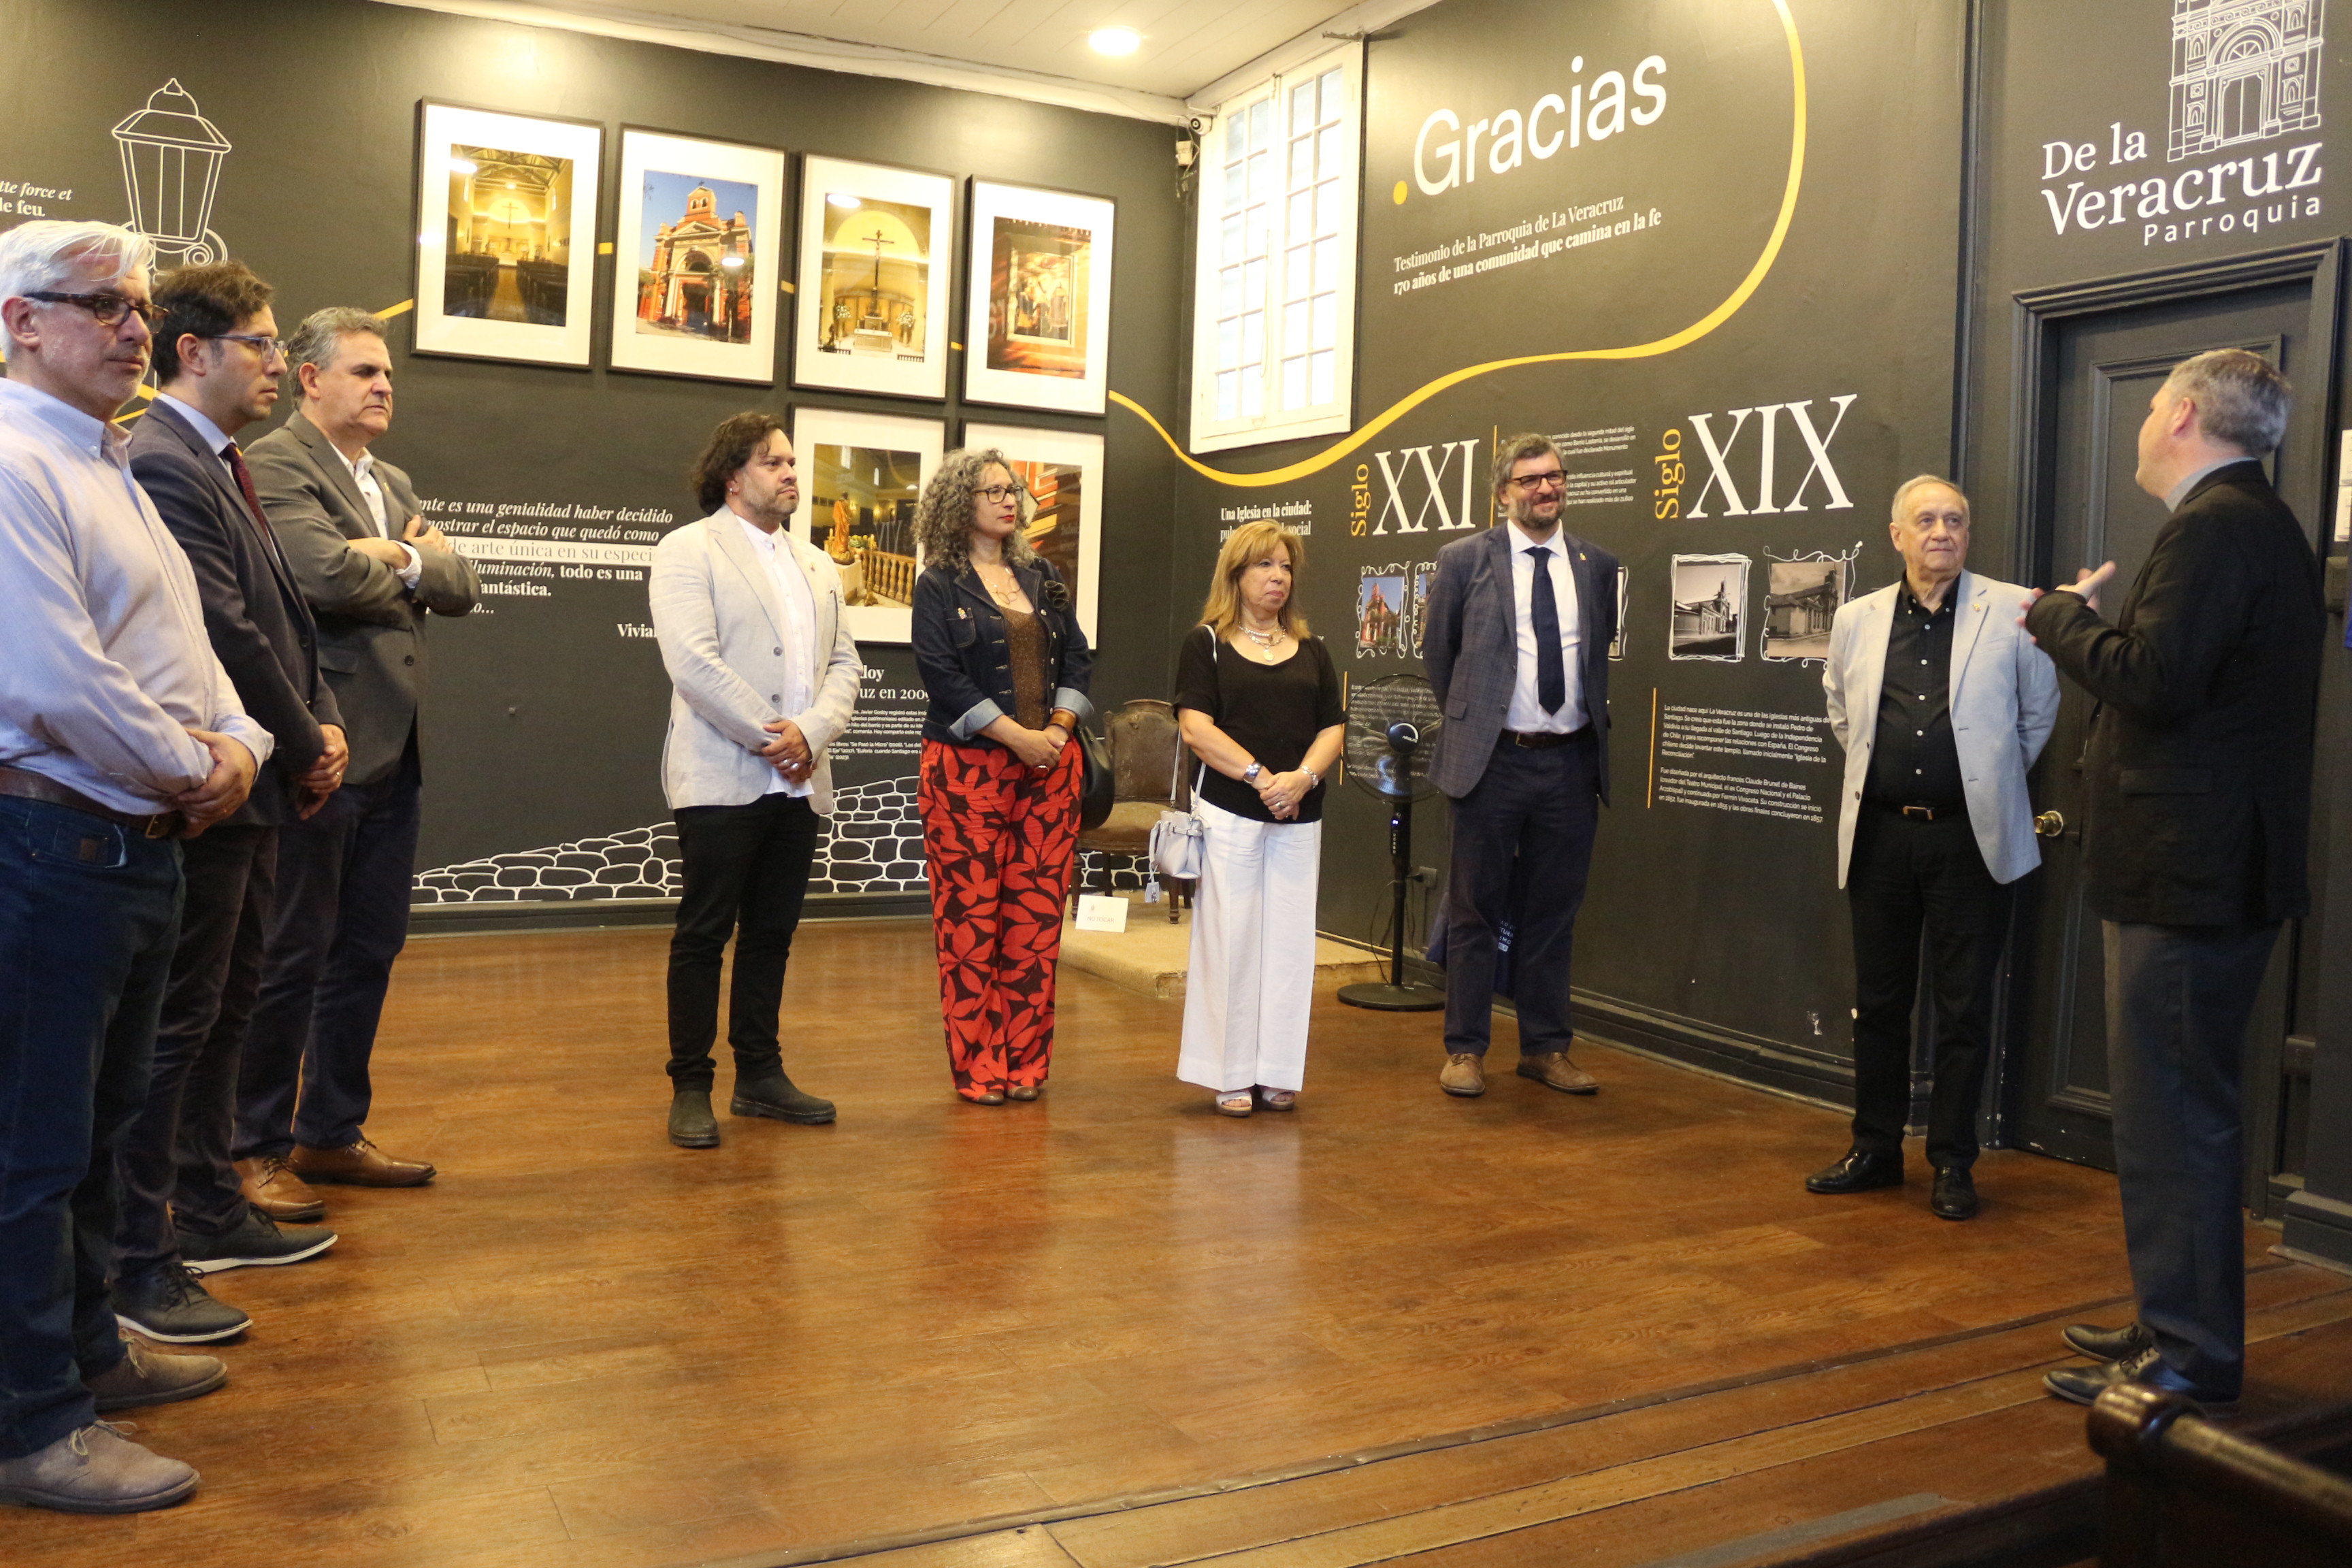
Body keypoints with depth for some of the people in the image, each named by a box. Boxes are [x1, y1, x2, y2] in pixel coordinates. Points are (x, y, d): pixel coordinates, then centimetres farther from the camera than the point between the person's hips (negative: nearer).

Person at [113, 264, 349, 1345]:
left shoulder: (218, 465, 16)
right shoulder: (162, 464, -16)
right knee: (175, 1024, -2)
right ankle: (137, 1260, 9)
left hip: (253, 786, 10)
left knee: (224, 1011, 17)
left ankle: (209, 1212, 30)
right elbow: (224, 634, -21)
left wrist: (320, 726, 5)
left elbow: (279, 617, 16)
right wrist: (304, 747, -10)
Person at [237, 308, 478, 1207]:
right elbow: (326, 575, -23)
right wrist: (412, 568, -4)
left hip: (394, 753, 8)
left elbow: (462, 589, 10)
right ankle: (256, 1150, 12)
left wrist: (404, 559, -9)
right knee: (293, 956, 0)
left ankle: (332, 1133, 26)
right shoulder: (275, 464, -8)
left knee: (369, 950, 14)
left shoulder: (393, 484, 19)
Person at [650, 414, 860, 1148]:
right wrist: (771, 737, -14)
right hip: (723, 779, -6)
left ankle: (760, 1075, 20)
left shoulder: (816, 564, 19)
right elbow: (692, 661, -14)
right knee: (704, 934, 0)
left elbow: (844, 663, 11)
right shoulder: (689, 550, -1)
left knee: (772, 934, 11)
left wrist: (810, 732, -8)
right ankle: (690, 1088, 8)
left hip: (799, 782, 6)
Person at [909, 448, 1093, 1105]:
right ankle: (977, 1069, 6)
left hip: (1049, 766, 4)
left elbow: (1077, 659, 12)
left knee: (1037, 916, 3)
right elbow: (943, 676, -9)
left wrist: (1059, 729, -5)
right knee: (970, 918, -2)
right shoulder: (939, 586, 1)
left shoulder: (1043, 576, 15)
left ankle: (1025, 1062, 12)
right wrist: (1018, 737, -15)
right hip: (969, 768, -4)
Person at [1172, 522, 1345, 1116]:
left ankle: (1277, 1072, 12)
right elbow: (1196, 728, -8)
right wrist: (1260, 776, -16)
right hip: (1229, 814, -4)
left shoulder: (1312, 651, 16)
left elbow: (1333, 728, 9)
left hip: (1299, 818, 4)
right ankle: (1231, 1074, 5)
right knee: (1231, 938, -2)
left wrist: (1303, 776, -11)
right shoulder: (1206, 645, 3)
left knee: (1289, 941, 4)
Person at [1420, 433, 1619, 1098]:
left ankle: (1545, 1048, 21)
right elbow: (1437, 650, 9)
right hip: (1494, 762, -3)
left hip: (1571, 763, 3)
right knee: (1476, 908, 4)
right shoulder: (1465, 560, -1)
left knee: (1554, 912, 10)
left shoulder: (1598, 565, 8)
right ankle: (1465, 1050, 13)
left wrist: (1594, 725, 13)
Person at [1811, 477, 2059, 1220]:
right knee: (1877, 1003, 11)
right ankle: (1875, 1150, 23)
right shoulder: (1856, 620, 5)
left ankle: (1952, 1163, 15)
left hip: (1969, 836, -3)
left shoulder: (2012, 612, -3)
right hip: (1880, 832, 3)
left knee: (1965, 1011, 4)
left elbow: (2038, 714, 9)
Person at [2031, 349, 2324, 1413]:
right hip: (2217, 870, 11)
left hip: (2188, 877, -11)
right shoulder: (2259, 524, 17)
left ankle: (2188, 1361, 5)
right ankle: (2182, 1325, 29)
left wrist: (2063, 616, -10)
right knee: (2183, 1113, 18)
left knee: (2173, 1122, -4)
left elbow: (2153, 679, -26)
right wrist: (2095, 627, 11)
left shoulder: (2215, 526, -16)